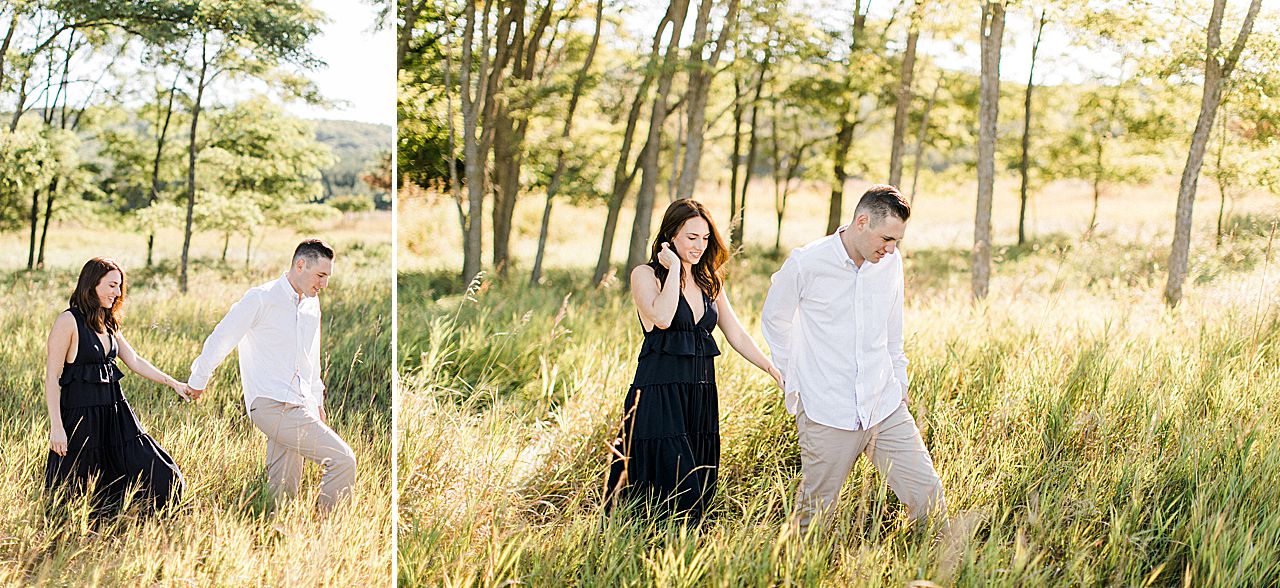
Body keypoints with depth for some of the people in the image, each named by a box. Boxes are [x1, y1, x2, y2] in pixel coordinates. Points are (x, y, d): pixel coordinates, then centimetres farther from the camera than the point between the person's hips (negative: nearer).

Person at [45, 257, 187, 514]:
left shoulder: (108, 324, 13)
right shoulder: (69, 321, -11)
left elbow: (135, 361, 18)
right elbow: (52, 377, -13)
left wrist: (173, 383, 9)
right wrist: (56, 427, -17)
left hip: (115, 411, 7)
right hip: (81, 414, -7)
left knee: (157, 479, 1)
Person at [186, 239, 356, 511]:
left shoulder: (312, 304, 17)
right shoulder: (261, 299, -8)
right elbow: (221, 339, 1)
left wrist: (317, 401, 27)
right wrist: (198, 381, 11)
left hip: (301, 406, 8)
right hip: (272, 405, -8)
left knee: (283, 492, 4)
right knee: (343, 460, -18)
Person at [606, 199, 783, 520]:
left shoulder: (710, 281, 15)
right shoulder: (645, 275, -2)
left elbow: (736, 334, 14)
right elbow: (661, 318, -20)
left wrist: (774, 370, 5)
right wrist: (674, 268, -11)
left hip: (701, 396, 6)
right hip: (659, 394, -6)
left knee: (699, 493, 6)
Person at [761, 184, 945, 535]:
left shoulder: (891, 262, 5)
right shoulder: (806, 263, -9)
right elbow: (774, 320, 5)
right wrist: (794, 382, 7)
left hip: (887, 408, 4)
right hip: (827, 413, -4)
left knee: (928, 496, -2)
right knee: (815, 512, 4)